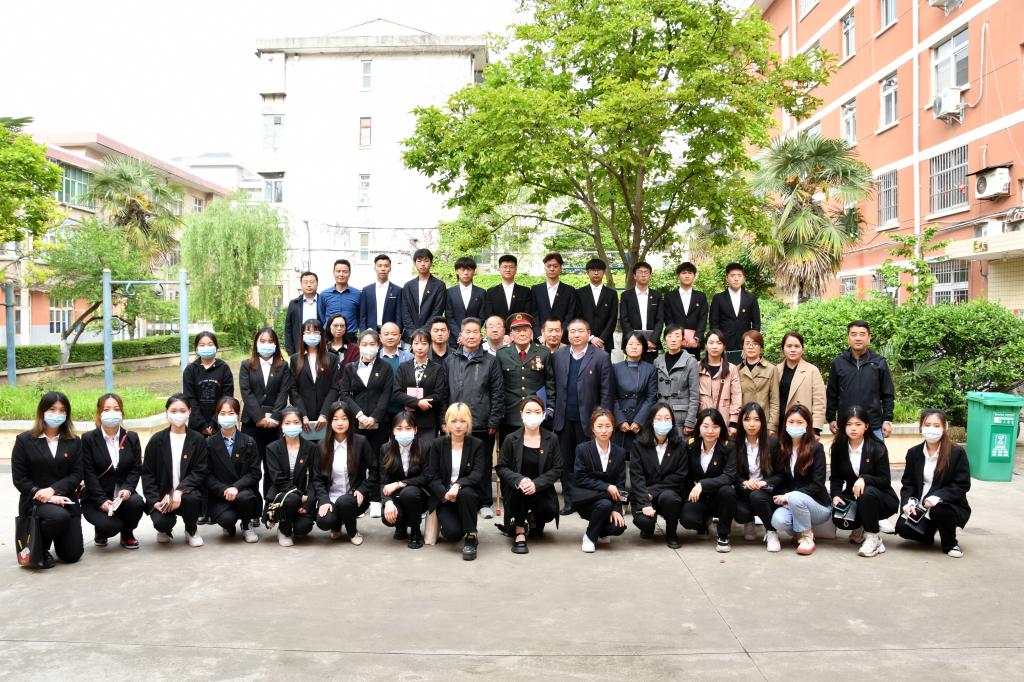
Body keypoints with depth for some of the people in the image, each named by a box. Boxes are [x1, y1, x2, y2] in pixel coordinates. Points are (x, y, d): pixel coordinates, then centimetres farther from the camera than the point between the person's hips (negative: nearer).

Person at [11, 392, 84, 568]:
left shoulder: (74, 442, 7)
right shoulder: (24, 440, 1)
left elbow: (77, 474, -1)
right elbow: (19, 479, -4)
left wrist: (52, 490, -18)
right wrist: (45, 497, -15)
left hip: (66, 500, 3)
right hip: (34, 501, -3)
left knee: (72, 555, -5)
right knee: (60, 516, -37)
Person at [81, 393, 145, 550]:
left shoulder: (131, 437, 7)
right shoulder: (89, 439, -2)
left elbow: (136, 468, 1)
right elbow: (88, 473, -9)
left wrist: (127, 489, -19)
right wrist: (102, 500, -21)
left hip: (123, 493, 3)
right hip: (95, 497, -3)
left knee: (137, 502, -31)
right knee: (111, 525, -28)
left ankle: (127, 534, 3)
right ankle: (101, 532, 14)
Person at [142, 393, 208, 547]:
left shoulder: (198, 440, 1)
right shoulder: (157, 440, 3)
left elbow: (200, 472, -6)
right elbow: (147, 473, 3)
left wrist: (180, 491, -22)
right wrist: (155, 501, -10)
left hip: (187, 492, 0)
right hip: (162, 495, 0)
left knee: (192, 498, -35)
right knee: (161, 521, -29)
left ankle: (192, 530, -1)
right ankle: (165, 530, 13)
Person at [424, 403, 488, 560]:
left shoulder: (477, 444, -1)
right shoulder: (437, 444, 1)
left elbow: (478, 474, -12)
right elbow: (432, 476, -3)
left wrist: (458, 484, -31)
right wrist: (445, 494, -22)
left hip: (468, 493, 0)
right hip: (444, 497, 0)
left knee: (466, 493, -37)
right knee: (452, 533, -24)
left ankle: (471, 537, -18)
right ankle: (446, 523, 14)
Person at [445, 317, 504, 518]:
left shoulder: (490, 361, 3)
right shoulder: (450, 361, 7)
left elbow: (498, 394, 0)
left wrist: (494, 422, -5)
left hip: (482, 425, -1)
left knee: (484, 465, 8)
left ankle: (485, 503, 20)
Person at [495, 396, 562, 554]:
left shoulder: (551, 439, 0)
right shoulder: (511, 439, -2)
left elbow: (557, 469, -5)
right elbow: (501, 468, -3)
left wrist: (536, 484, -22)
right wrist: (519, 480, -25)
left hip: (541, 489, 1)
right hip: (515, 489, -1)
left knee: (549, 511, -27)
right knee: (519, 489, -35)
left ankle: (534, 521, 13)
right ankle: (519, 533, -18)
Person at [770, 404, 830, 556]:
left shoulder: (816, 448, -8)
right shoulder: (781, 448, 4)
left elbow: (817, 484, -14)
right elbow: (780, 480, 5)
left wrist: (788, 496, -20)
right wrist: (783, 498, -17)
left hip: (819, 506, -2)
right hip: (790, 504, 3)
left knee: (795, 497, -36)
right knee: (778, 520, -31)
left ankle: (807, 536, -10)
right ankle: (800, 532, 3)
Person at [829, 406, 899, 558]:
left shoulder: (877, 448, -11)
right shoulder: (838, 448, -1)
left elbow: (885, 481, -14)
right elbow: (835, 477, 1)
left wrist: (864, 479, -33)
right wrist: (836, 495, -19)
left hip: (880, 497, -3)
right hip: (853, 496, 3)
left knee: (868, 492, -39)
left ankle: (873, 538, -19)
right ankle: (860, 527, 9)